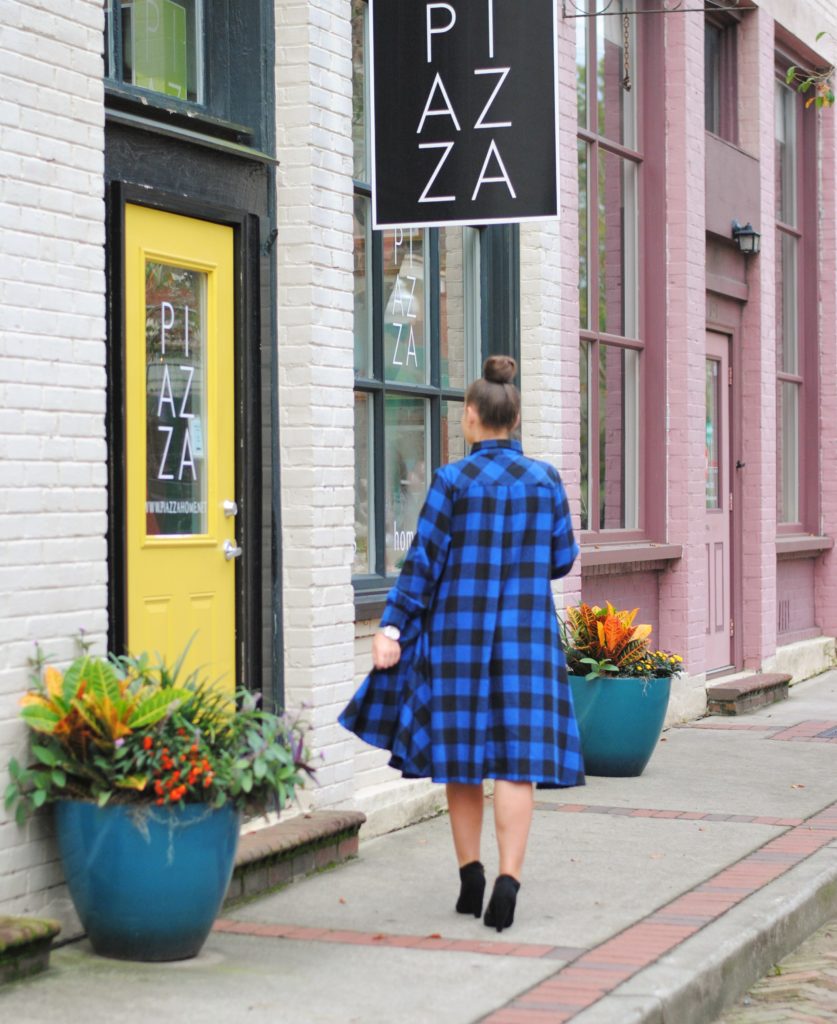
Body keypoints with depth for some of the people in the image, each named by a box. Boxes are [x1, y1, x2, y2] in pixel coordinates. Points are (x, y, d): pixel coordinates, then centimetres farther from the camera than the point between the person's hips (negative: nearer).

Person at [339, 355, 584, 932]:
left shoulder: (453, 481, -8)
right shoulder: (545, 480, 1)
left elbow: (424, 562, -9)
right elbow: (562, 559, 8)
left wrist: (393, 627, -4)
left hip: (459, 631, -1)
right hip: (526, 634, 1)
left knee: (461, 756, 11)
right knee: (517, 760, -1)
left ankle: (471, 877, 18)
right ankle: (508, 879, -12)